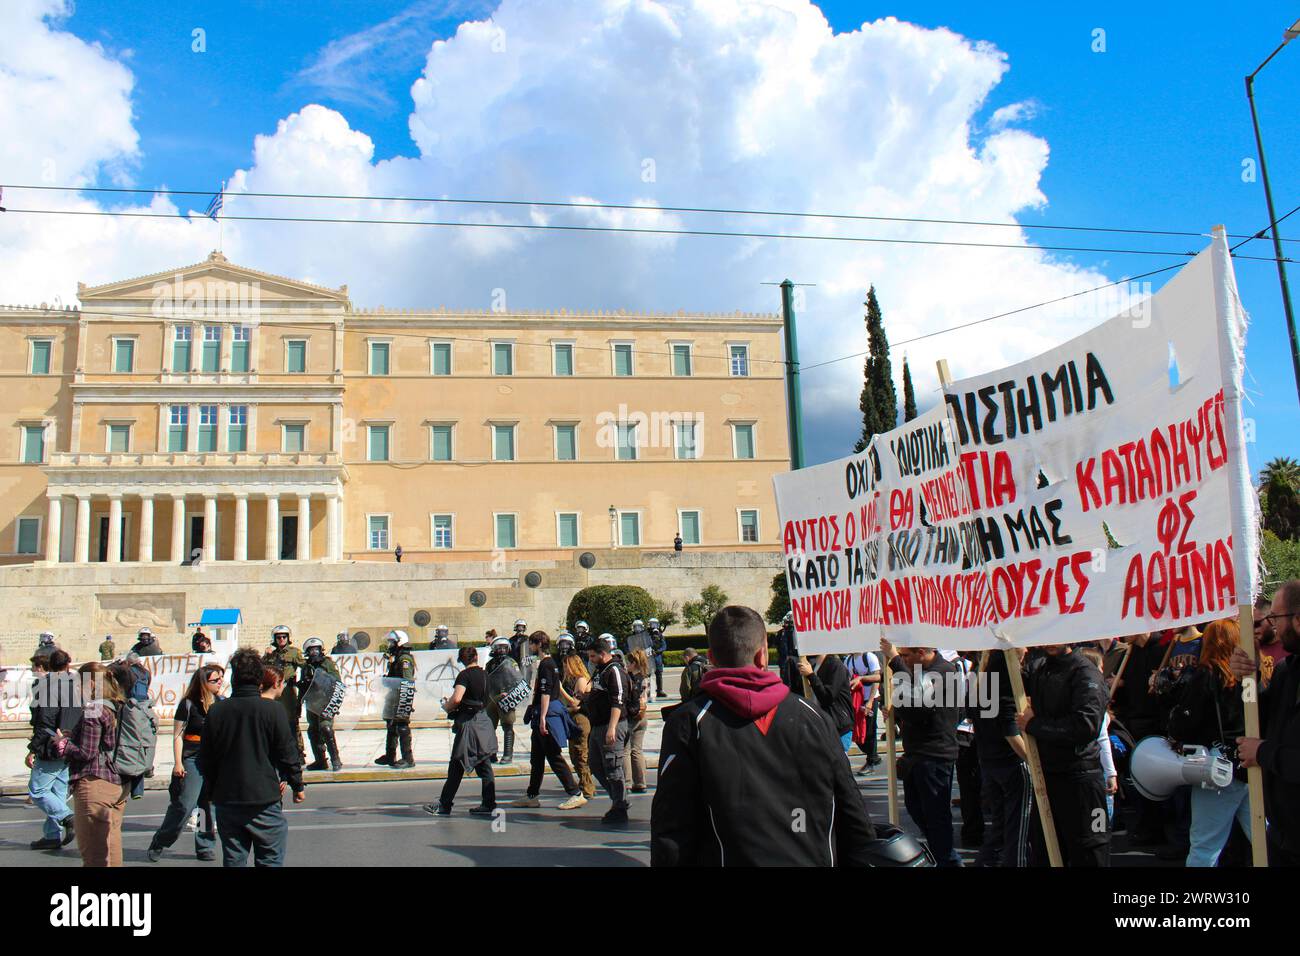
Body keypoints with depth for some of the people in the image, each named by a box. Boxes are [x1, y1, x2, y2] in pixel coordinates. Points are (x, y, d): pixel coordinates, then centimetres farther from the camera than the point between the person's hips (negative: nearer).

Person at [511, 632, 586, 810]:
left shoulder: (546, 665, -14)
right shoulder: (550, 663, 17)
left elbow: (546, 693, -21)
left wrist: (542, 718, -23)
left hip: (548, 715, -10)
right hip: (542, 716, 10)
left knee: (554, 757, -8)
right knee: (536, 757, 14)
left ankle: (576, 794, -6)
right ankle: (531, 796, 21)